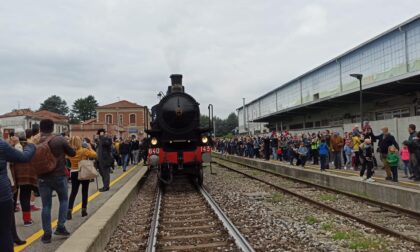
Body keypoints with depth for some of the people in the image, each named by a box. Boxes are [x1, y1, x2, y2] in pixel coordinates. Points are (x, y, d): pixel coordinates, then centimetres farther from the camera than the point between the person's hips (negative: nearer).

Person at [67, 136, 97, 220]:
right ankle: (84, 211, 16)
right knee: (84, 192, 11)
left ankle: (69, 211, -4)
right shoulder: (84, 151, -14)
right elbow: (94, 155, -9)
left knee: (73, 192, 7)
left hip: (74, 173, 3)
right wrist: (90, 148, 3)